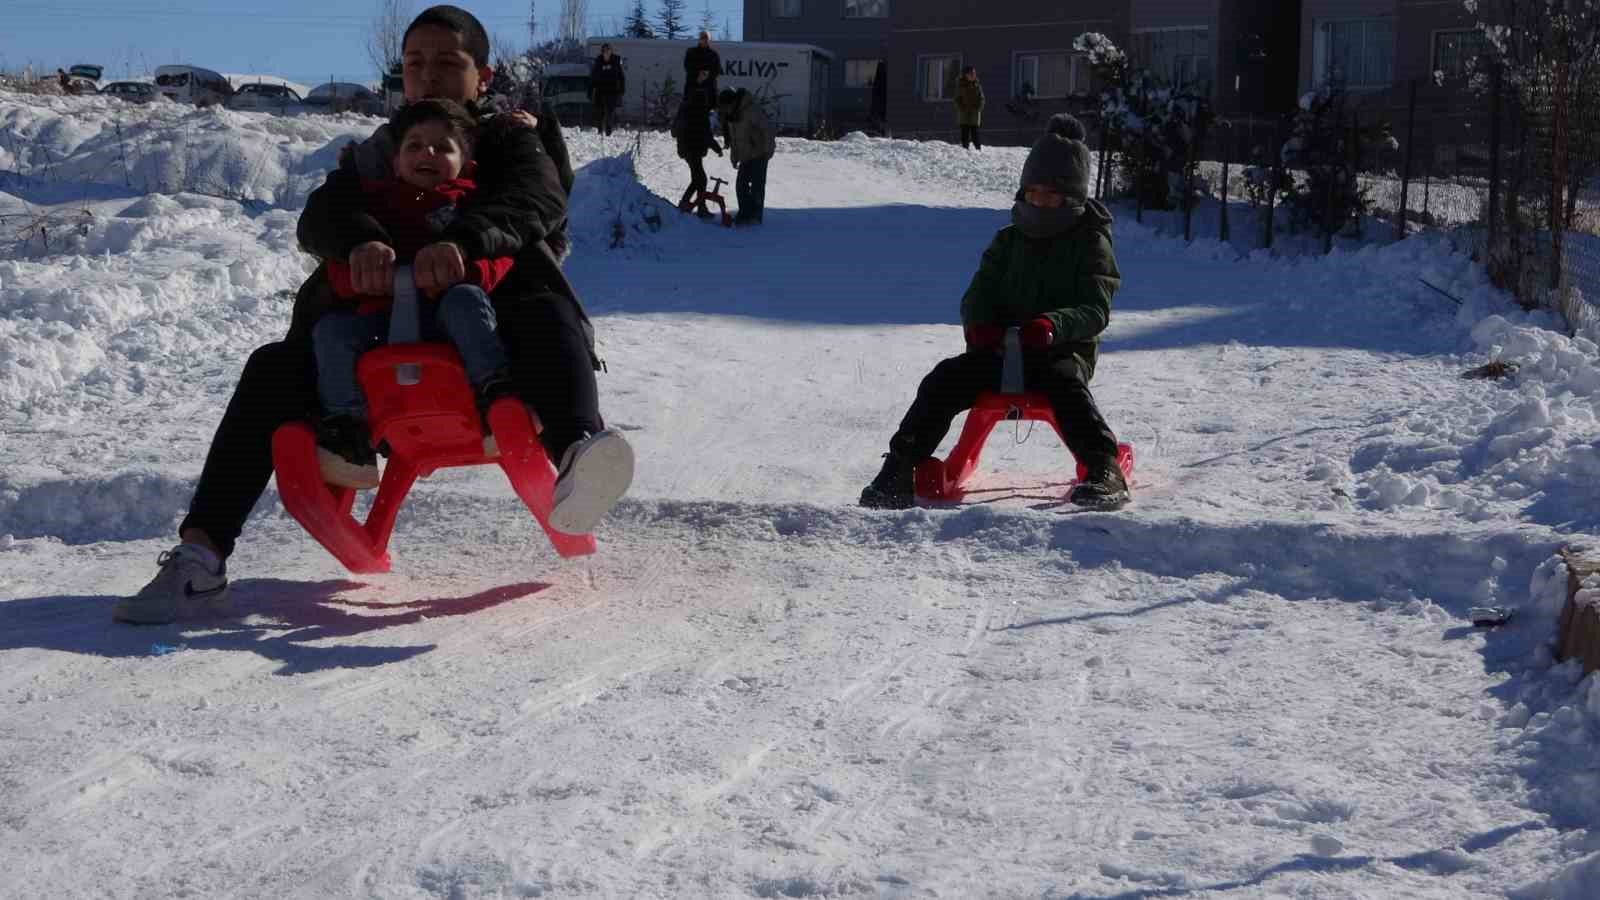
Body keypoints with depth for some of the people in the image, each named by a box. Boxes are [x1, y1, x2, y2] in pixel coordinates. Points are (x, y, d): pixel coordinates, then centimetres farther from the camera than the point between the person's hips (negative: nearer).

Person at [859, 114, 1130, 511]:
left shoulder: (1091, 243, 1)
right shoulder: (1009, 240, 15)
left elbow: (1096, 310, -11)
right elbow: (979, 294, 9)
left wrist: (1054, 325, -33)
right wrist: (979, 324, -17)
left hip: (1064, 350, -4)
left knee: (1065, 385, -39)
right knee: (943, 382, -20)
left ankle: (1104, 473, -45)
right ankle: (900, 469, -21)